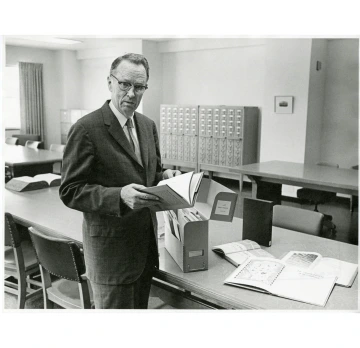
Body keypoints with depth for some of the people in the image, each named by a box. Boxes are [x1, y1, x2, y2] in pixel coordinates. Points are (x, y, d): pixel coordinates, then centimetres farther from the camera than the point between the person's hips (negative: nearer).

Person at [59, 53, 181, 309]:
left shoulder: (148, 125, 8)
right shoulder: (86, 129, -14)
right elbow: (70, 191, -15)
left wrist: (165, 177, -6)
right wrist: (119, 196, -30)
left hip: (146, 242, 7)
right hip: (111, 246, -6)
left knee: (140, 307, 19)